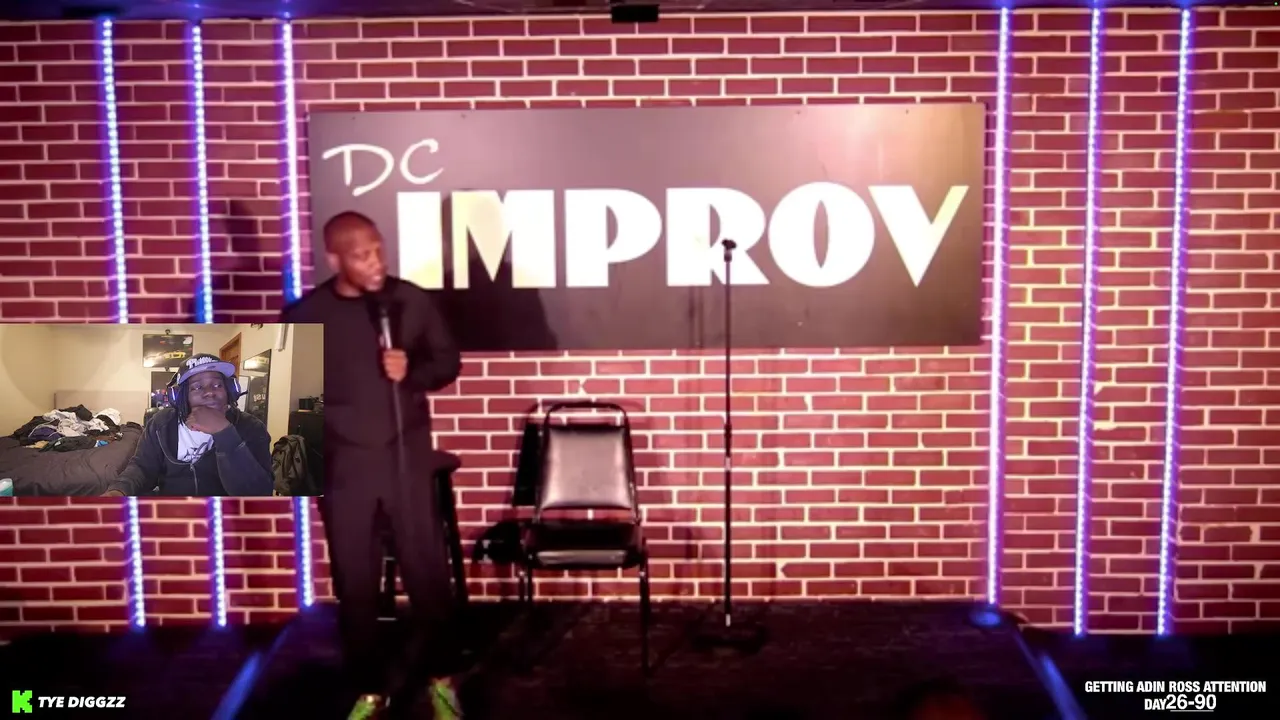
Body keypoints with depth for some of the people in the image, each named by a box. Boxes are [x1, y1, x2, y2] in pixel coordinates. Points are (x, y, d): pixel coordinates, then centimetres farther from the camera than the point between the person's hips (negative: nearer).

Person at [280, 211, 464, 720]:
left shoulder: (412, 300, -3)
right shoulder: (304, 315, -4)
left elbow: (449, 362, 6)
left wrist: (413, 372, -14)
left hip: (409, 459, 0)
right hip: (344, 467, 0)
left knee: (429, 572, 5)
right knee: (354, 585, 8)